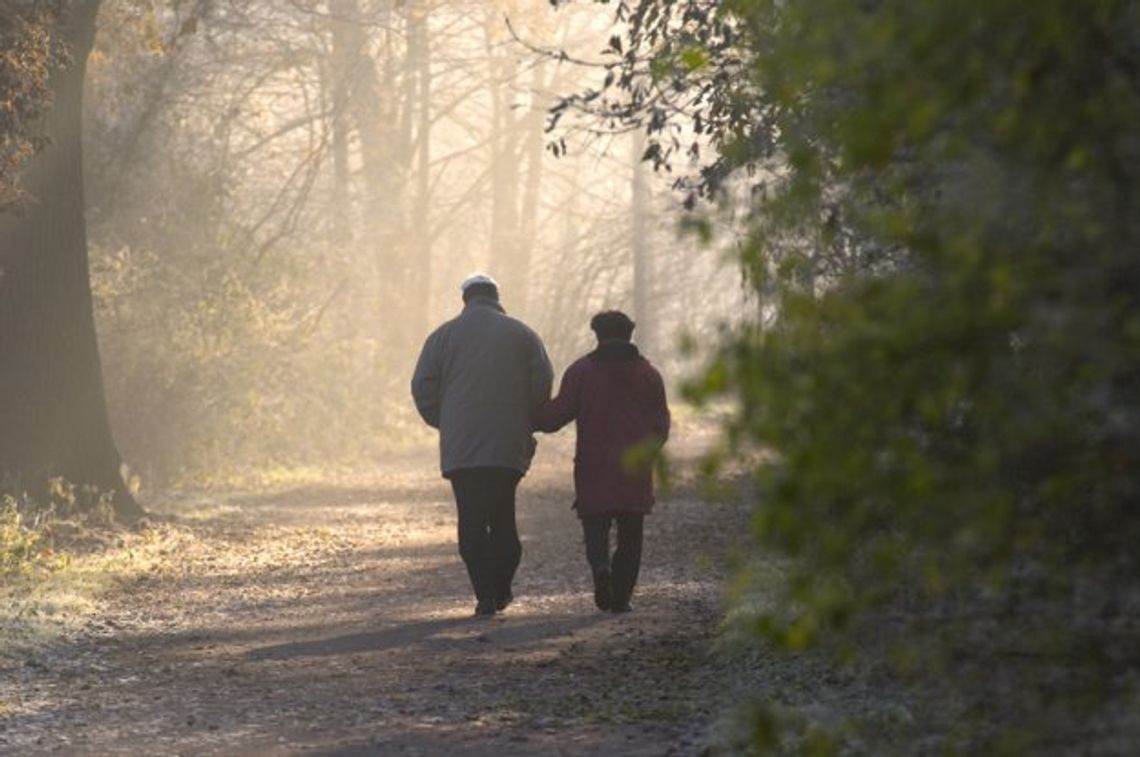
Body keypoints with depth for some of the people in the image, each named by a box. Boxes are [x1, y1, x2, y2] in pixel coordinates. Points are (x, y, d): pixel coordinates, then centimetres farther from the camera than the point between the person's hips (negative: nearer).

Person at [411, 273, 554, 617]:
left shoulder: (444, 335, 5)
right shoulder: (521, 334, 7)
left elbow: (422, 386, 1)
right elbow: (543, 385, 0)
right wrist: (525, 424, 13)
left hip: (461, 446, -1)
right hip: (510, 445, 1)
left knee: (472, 523, -1)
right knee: (503, 518, 13)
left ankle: (486, 595, -10)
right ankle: (501, 590, 10)